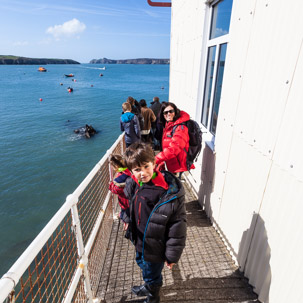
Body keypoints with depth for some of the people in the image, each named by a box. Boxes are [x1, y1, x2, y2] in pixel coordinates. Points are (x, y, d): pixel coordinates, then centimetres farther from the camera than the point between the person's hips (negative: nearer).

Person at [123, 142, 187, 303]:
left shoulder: (171, 193, -33)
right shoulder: (132, 184, -14)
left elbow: (178, 227, -23)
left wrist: (172, 256, -15)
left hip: (155, 247, -6)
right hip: (139, 241, 7)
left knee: (152, 275, 22)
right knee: (142, 264, 33)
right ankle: (147, 287, 67)